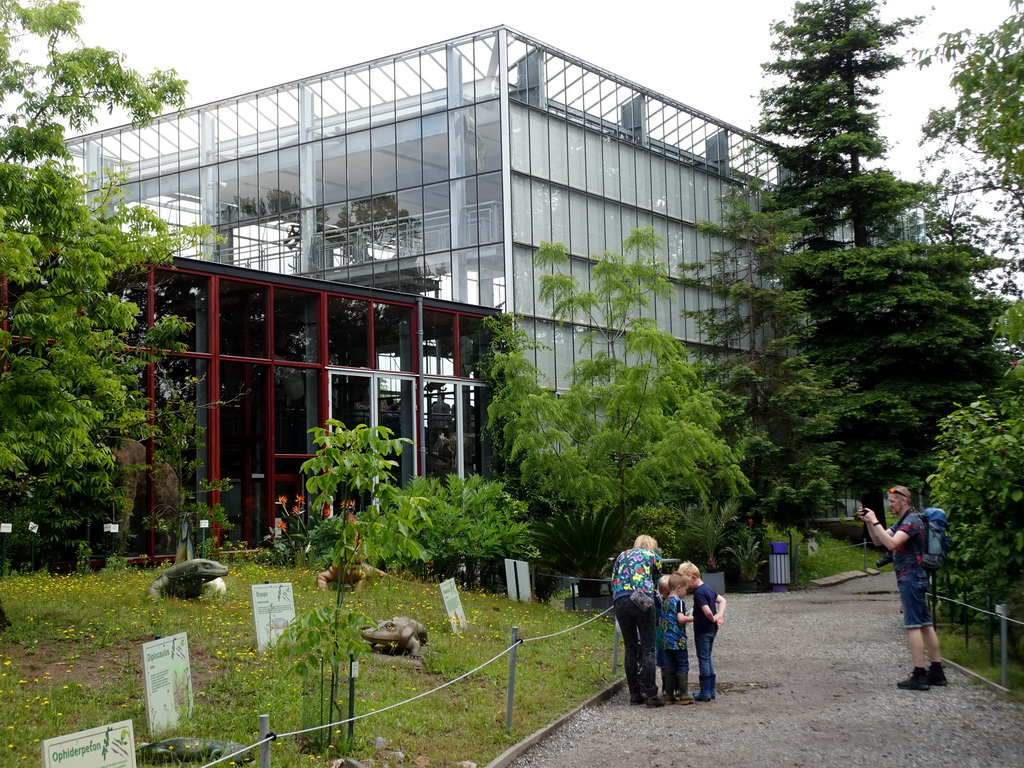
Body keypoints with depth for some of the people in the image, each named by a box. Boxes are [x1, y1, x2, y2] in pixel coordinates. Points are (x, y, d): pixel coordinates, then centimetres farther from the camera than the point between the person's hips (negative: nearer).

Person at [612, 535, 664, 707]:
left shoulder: (622, 556, 26)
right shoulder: (653, 556, 18)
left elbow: (613, 582, 21)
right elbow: (656, 581, 18)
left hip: (620, 601, 3)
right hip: (643, 600, -3)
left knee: (630, 649, 9)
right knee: (648, 649, -2)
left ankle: (635, 693, 10)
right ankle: (650, 694, -7)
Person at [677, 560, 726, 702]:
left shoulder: (698, 593, -19)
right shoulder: (708, 589, 10)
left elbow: (707, 612, -28)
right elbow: (722, 600, 17)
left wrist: (713, 619, -8)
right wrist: (719, 615, 4)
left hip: (702, 631, -9)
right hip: (711, 630, 9)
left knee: (703, 660, -2)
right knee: (707, 659, 16)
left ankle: (705, 693, 2)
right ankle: (711, 690, 20)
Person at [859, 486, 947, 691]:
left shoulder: (912, 521, -14)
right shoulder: (903, 521, 18)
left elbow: (891, 543, -28)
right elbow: (879, 541, 16)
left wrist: (875, 521, -23)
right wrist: (869, 523, 2)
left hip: (911, 578, -10)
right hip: (915, 579, 10)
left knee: (913, 626, -10)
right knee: (925, 624, 10)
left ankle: (919, 676, -11)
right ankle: (937, 672, 14)